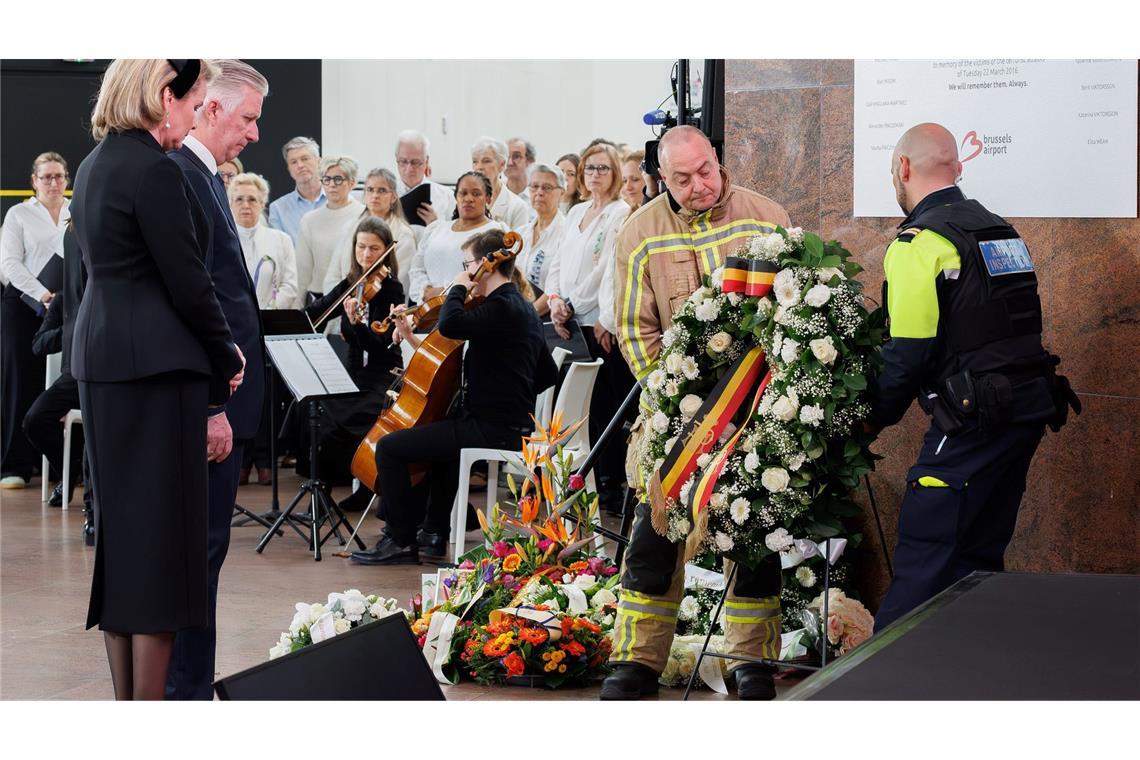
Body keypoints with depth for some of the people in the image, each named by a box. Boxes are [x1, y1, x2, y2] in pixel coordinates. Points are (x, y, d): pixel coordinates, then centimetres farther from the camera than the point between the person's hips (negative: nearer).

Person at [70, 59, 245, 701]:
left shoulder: (96, 165, 14)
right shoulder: (155, 171, -15)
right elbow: (188, 282, -15)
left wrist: (217, 354, 11)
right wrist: (228, 359, 0)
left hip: (101, 358, 9)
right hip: (157, 366, -9)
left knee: (120, 521, 12)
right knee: (162, 527, -4)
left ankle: (125, 696, 18)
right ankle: (150, 701, -1)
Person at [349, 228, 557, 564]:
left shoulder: (500, 307, -16)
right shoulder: (524, 308, 15)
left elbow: (451, 325, -32)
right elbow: (547, 375, 22)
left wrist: (458, 288, -15)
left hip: (491, 430, -11)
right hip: (517, 428, 11)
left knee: (389, 446, -10)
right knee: (439, 434, 39)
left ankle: (400, 540, -2)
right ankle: (435, 532, 40)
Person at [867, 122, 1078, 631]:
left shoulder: (919, 243, -11)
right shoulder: (998, 229, 16)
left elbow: (909, 353, -13)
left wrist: (875, 417, 1)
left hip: (975, 418, -9)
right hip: (1031, 407, 9)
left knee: (922, 556, -7)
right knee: (979, 556, 15)